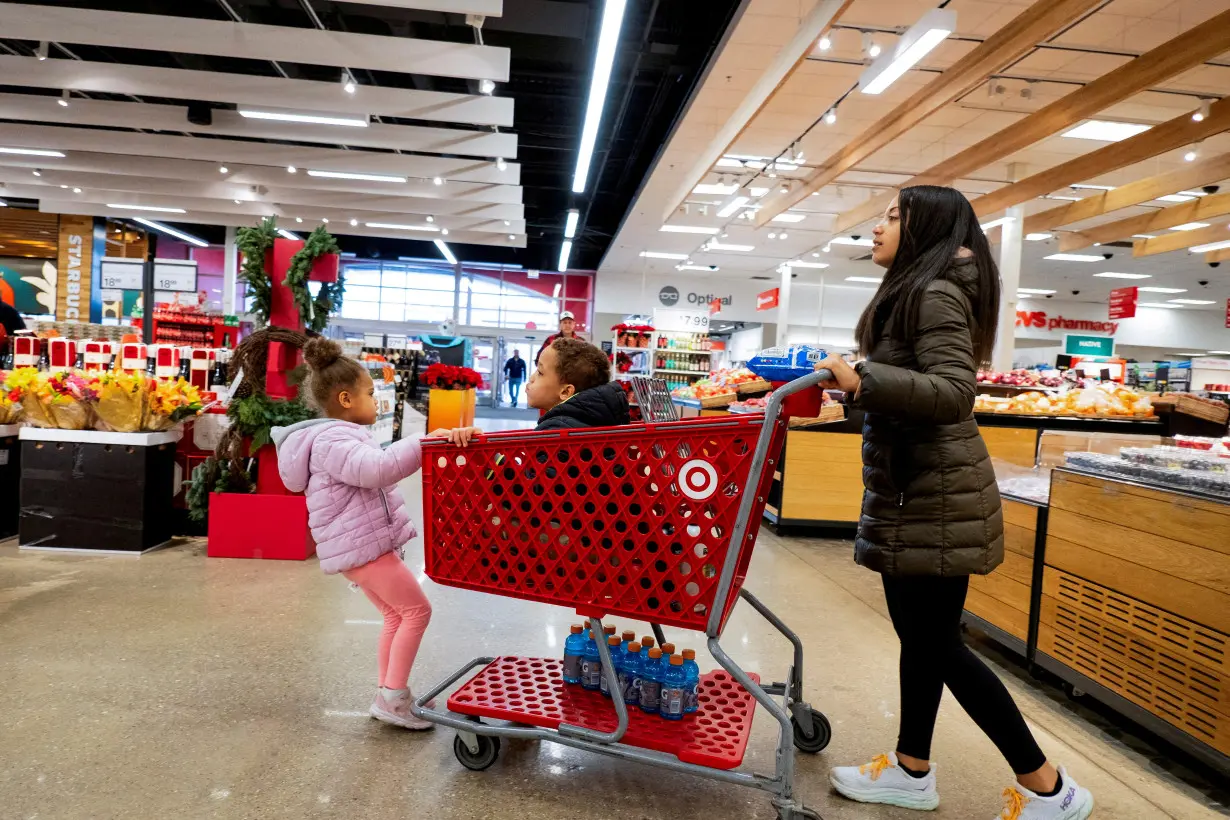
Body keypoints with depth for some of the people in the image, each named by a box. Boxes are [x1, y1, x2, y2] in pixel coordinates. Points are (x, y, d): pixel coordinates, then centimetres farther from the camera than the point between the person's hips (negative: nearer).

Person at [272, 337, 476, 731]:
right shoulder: (333, 441, -17)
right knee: (417, 610, -6)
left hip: (362, 544, 11)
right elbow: (377, 469, -36)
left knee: (396, 614, 16)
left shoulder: (344, 437, 19)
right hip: (361, 545, -11)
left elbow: (374, 472, 29)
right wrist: (423, 443, -40)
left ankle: (389, 695, 22)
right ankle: (392, 698, -1)